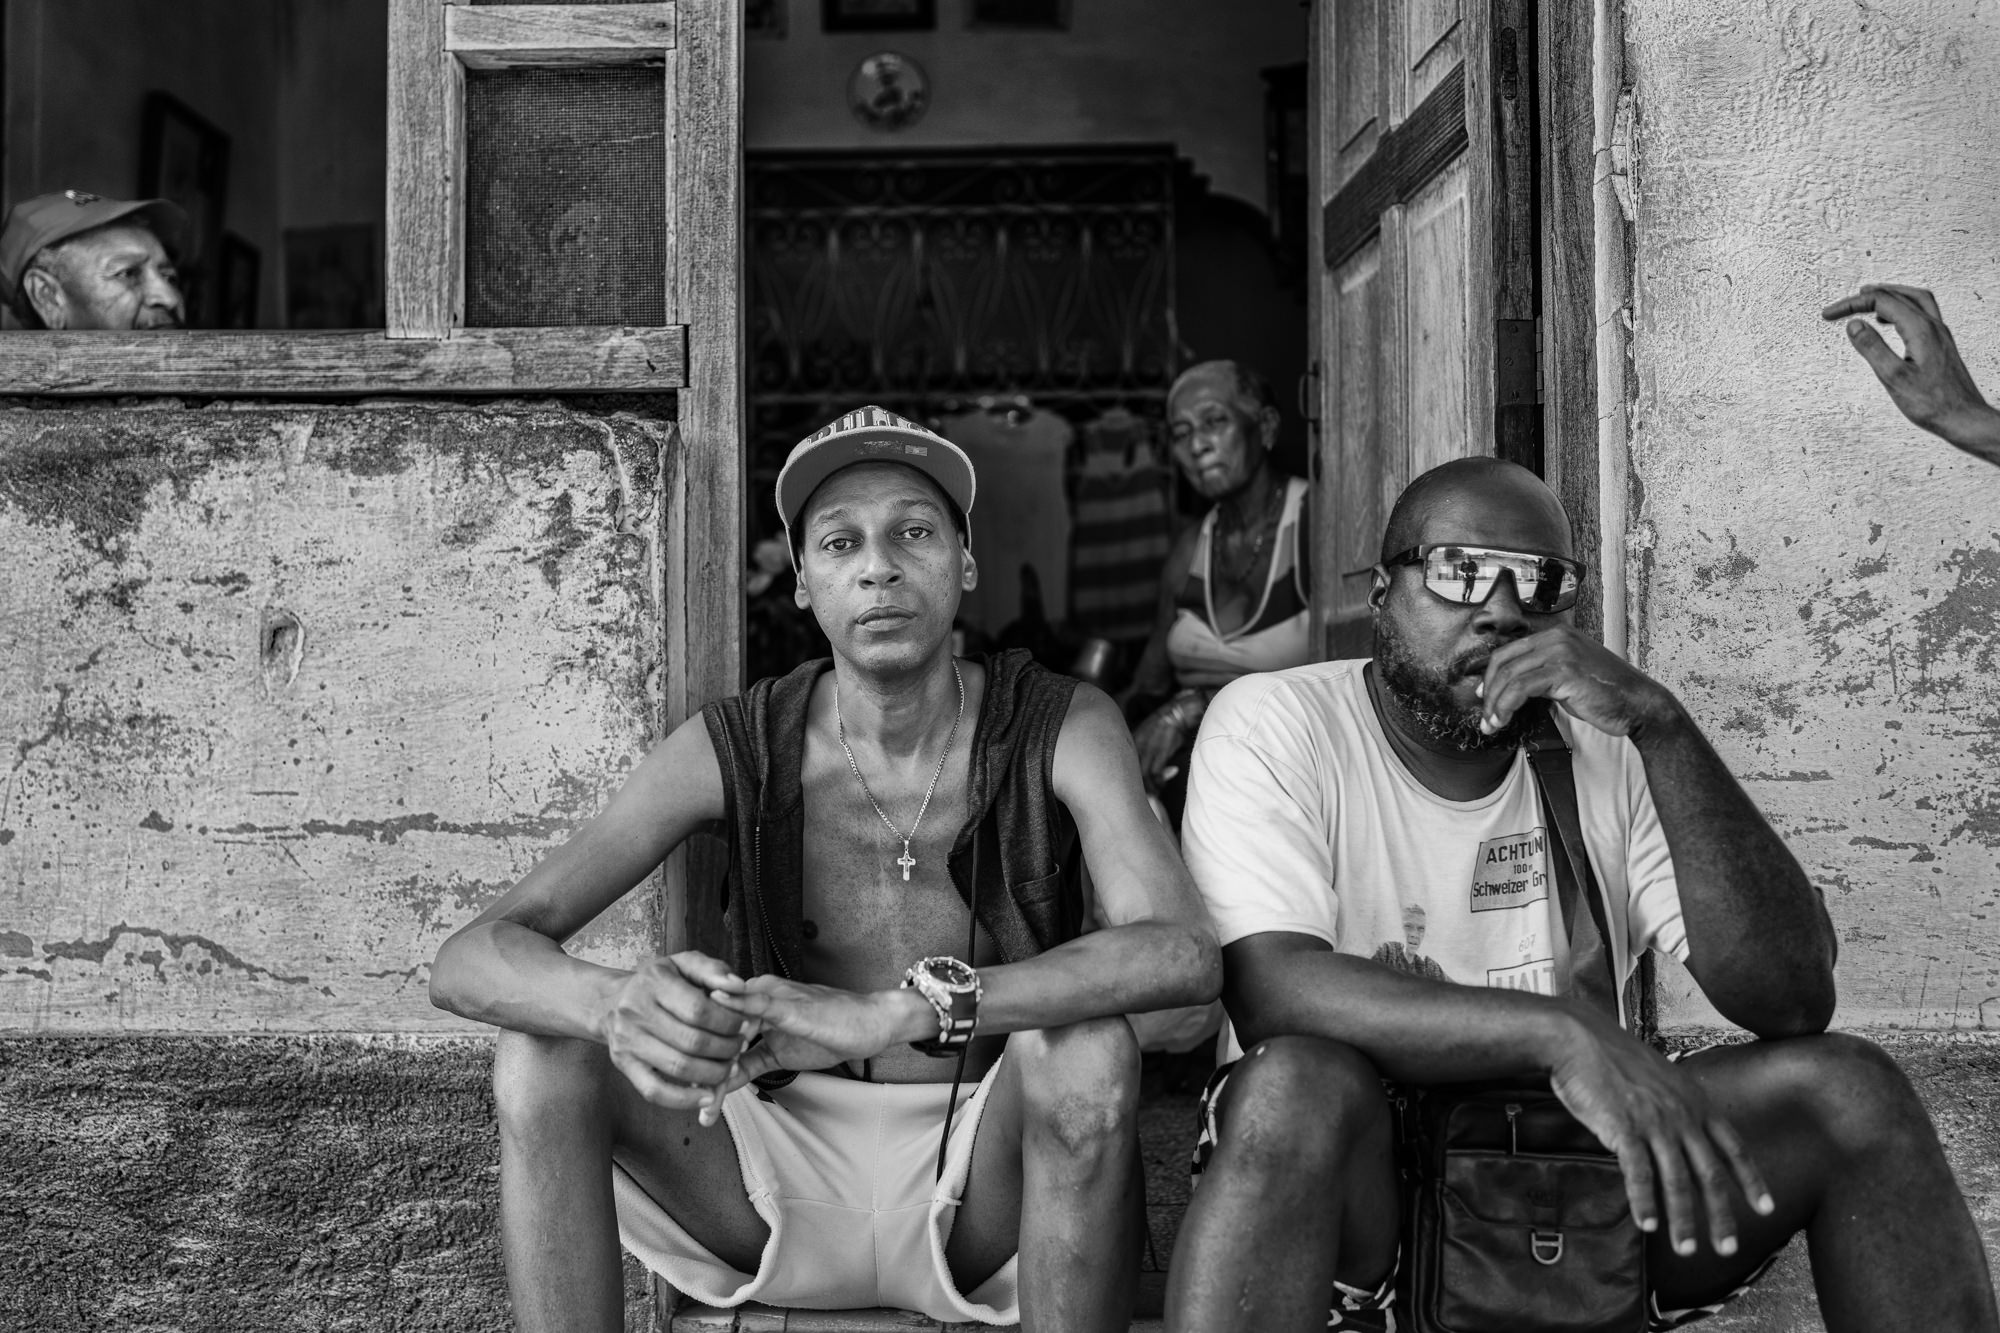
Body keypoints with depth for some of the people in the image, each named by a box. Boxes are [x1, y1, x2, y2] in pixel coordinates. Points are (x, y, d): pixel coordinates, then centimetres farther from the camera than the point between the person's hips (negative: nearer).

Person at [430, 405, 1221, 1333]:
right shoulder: (737, 749, -8)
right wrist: (618, 1007, -40)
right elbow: (467, 963, -14)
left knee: (1086, 1047, -32)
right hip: (786, 1178, 2)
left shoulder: (1059, 726, -10)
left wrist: (893, 1012, -41)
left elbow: (1183, 951, -29)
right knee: (541, 1053, -20)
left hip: (983, 1175, -1)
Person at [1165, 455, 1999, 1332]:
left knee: (1848, 1088, -16)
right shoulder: (1270, 724, -9)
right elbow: (1270, 989, -24)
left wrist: (1660, 725, -21)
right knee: (1296, 1084, -36)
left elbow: (1793, 998, -11)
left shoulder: (1605, 750, 1)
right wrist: (1561, 1032, -36)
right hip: (1357, 1188, -3)